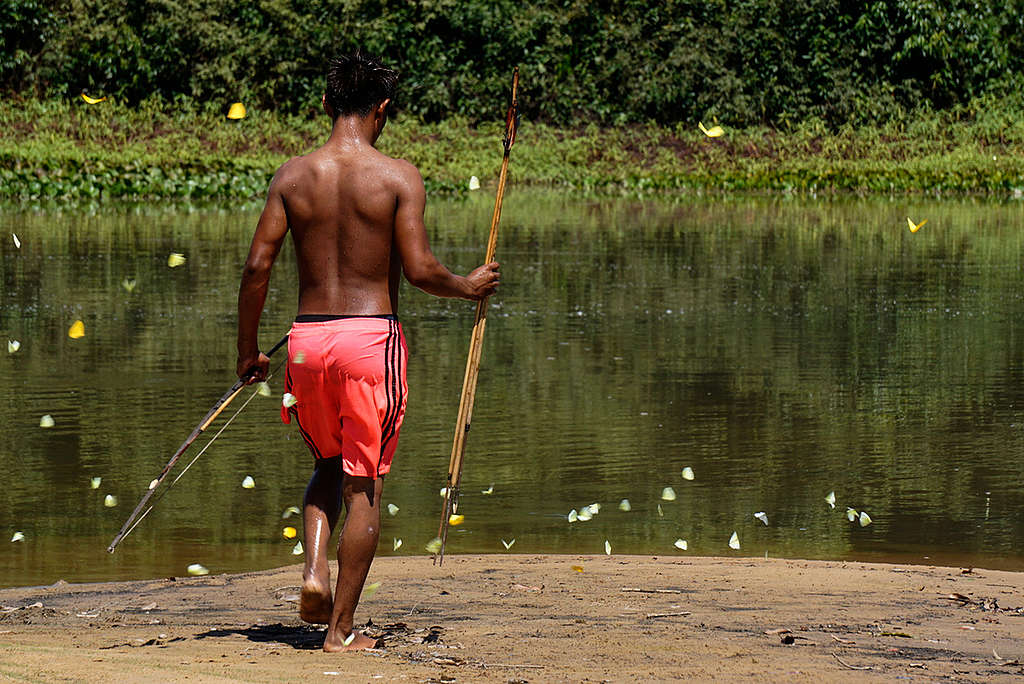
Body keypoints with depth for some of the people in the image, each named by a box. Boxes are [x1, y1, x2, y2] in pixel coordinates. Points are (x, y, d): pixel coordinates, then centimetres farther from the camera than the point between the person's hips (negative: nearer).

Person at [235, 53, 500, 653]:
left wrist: (248, 350, 10)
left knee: (329, 466, 24)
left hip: (308, 336, 3)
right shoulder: (398, 177, -6)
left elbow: (257, 267, 0)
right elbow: (419, 269, -12)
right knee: (364, 485, 4)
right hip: (372, 334, -3)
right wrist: (468, 286, 8)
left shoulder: (293, 176, 3)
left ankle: (315, 570, 1)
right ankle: (342, 627, 5)